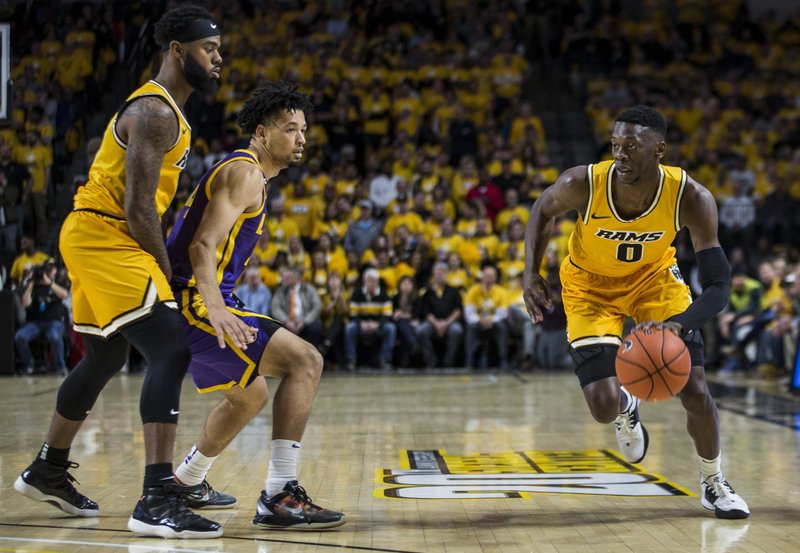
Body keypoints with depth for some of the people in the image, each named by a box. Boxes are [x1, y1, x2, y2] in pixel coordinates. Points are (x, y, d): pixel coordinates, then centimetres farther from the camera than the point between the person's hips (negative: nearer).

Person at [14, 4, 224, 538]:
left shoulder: (162, 108, 17)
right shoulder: (156, 112, -16)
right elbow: (138, 207, -21)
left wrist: (161, 266, 16)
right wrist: (166, 272, -12)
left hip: (94, 238, 11)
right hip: (105, 239, -11)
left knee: (107, 357, 22)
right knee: (172, 352, -19)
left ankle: (48, 472, 38)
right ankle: (157, 501, -23)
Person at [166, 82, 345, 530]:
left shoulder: (242, 170, 21)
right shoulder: (245, 172, -11)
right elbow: (204, 245, -24)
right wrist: (215, 308, -39)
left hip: (202, 302, 11)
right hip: (195, 302, -11)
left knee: (252, 395, 28)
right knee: (305, 361, -19)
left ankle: (186, 483, 42)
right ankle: (280, 497, -22)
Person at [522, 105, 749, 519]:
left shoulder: (691, 198, -31)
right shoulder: (582, 184, -31)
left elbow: (718, 287, -30)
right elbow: (543, 210, -6)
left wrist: (676, 325, -49)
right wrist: (531, 274, -16)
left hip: (654, 277, 1)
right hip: (591, 285, 0)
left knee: (695, 392, -6)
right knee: (604, 407, -12)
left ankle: (713, 483, 23)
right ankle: (625, 409, 29)